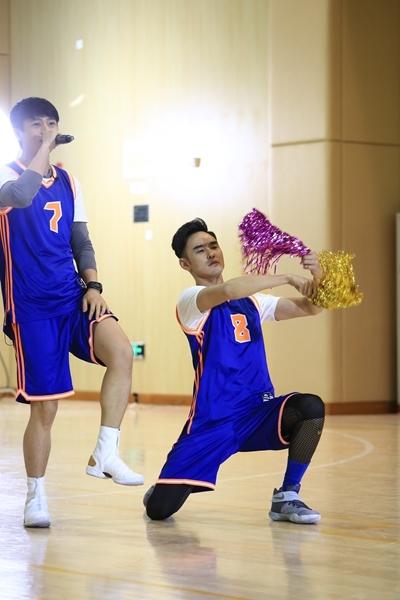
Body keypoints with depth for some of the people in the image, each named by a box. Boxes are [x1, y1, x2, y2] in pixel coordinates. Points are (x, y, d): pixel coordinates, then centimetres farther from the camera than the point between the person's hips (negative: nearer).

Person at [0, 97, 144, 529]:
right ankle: (35, 497, 16)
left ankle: (105, 454, -16)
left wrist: (93, 287, 3)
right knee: (44, 405, -2)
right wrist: (44, 150, -19)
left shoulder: (68, 182, 14)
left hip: (73, 297, 4)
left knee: (121, 350, -25)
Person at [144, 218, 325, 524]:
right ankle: (165, 487, 26)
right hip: (212, 419, -5)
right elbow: (228, 290, -28)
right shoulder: (190, 300, -6)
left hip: (259, 410, 5)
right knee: (160, 509, -14)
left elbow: (310, 307, 10)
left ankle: (287, 497, -8)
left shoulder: (250, 300, 15)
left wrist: (317, 279, -12)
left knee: (311, 407, -27)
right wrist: (288, 278, -22)